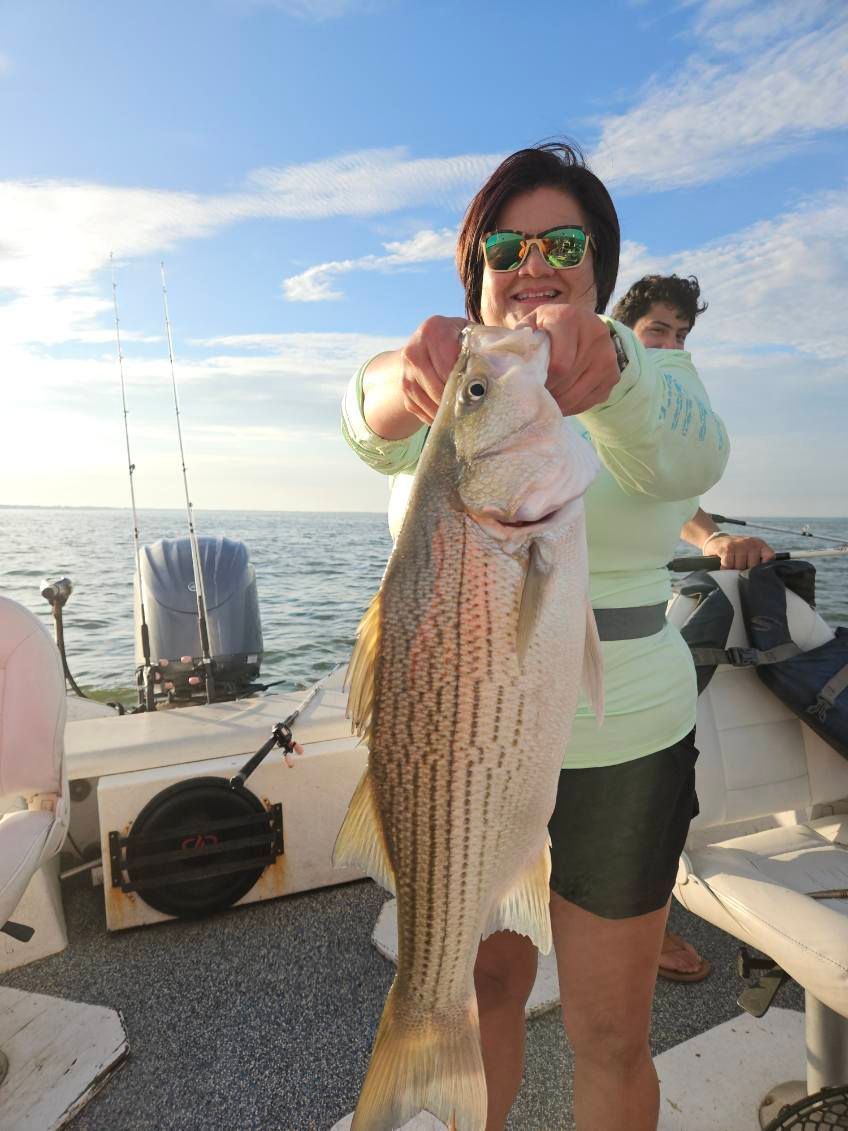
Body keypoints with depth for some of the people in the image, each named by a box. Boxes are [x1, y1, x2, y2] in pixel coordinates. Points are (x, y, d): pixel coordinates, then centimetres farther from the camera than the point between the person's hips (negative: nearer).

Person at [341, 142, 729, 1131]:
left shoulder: (655, 375, -1)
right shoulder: (444, 389, 3)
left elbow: (685, 456, -26)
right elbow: (372, 423, -21)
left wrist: (604, 367, -47)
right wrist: (407, 376, -44)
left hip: (615, 752, -1)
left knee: (610, 1040, 12)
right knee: (481, 986, 22)